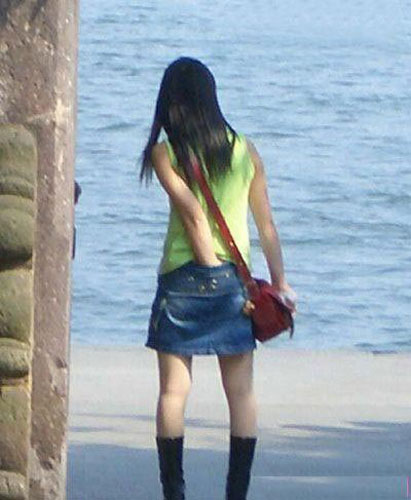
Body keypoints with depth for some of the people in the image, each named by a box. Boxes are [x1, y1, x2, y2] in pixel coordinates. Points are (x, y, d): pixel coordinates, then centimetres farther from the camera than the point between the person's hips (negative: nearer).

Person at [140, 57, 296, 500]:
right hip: (234, 277, 3)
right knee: (241, 392, 6)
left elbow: (193, 213, -13)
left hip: (183, 277, -3)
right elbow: (266, 223, 6)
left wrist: (209, 267, -12)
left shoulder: (165, 154, -5)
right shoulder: (245, 151, 5)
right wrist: (280, 282, 12)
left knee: (174, 389, 2)